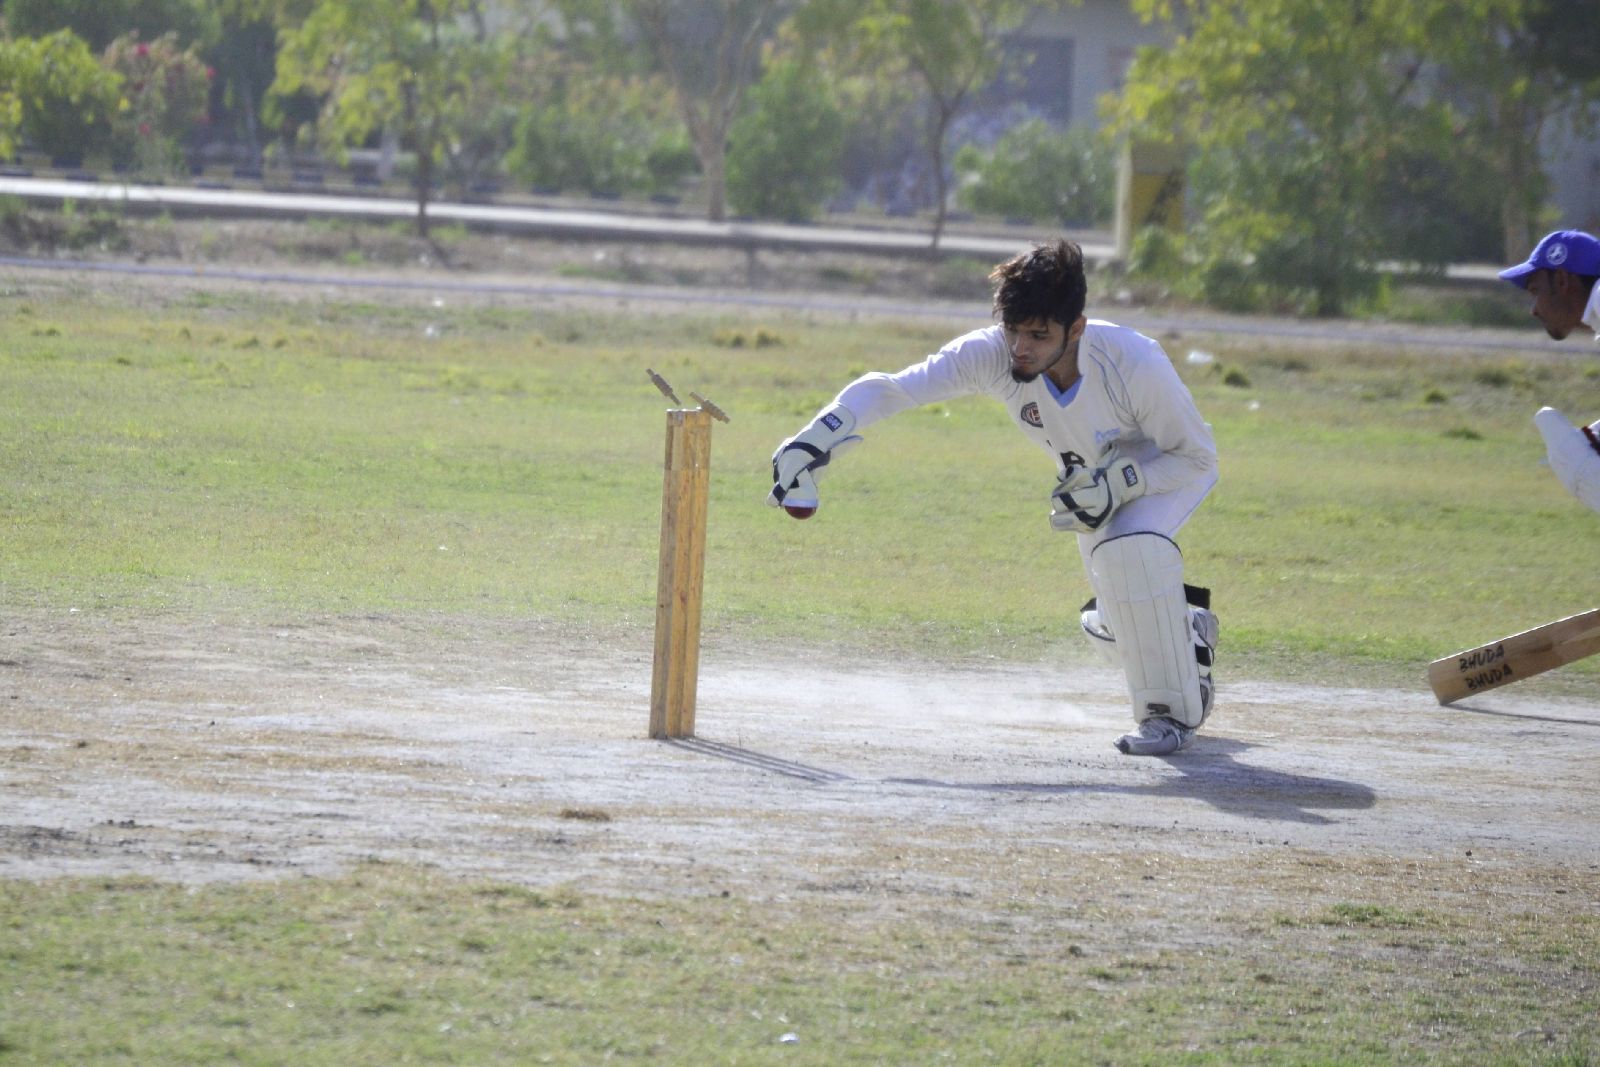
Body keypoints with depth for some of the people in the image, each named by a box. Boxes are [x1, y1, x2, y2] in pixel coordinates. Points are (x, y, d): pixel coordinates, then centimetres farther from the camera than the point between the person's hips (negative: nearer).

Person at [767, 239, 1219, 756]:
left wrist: (1121, 481, -39)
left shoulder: (1136, 364, -40)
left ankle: (1172, 710, -17)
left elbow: (1198, 458, -25)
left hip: (1163, 470, -5)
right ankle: (1185, 631, 48)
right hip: (1092, 477, 5)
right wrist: (815, 442, -48)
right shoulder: (991, 354, -32)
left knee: (1130, 546, -35)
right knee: (1111, 625, 11)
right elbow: (887, 389, -33)